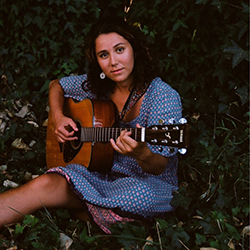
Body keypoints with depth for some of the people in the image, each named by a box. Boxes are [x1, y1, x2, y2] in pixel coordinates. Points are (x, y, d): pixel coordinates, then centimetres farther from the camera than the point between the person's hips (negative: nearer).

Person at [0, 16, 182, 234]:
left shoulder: (164, 97, -16)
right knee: (45, 184, -24)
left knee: (142, 196, -42)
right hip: (101, 174, 4)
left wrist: (142, 154, -42)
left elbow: (159, 168, -17)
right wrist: (58, 117, 1)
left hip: (150, 183, -3)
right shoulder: (96, 85, 2)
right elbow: (57, 85, 22)